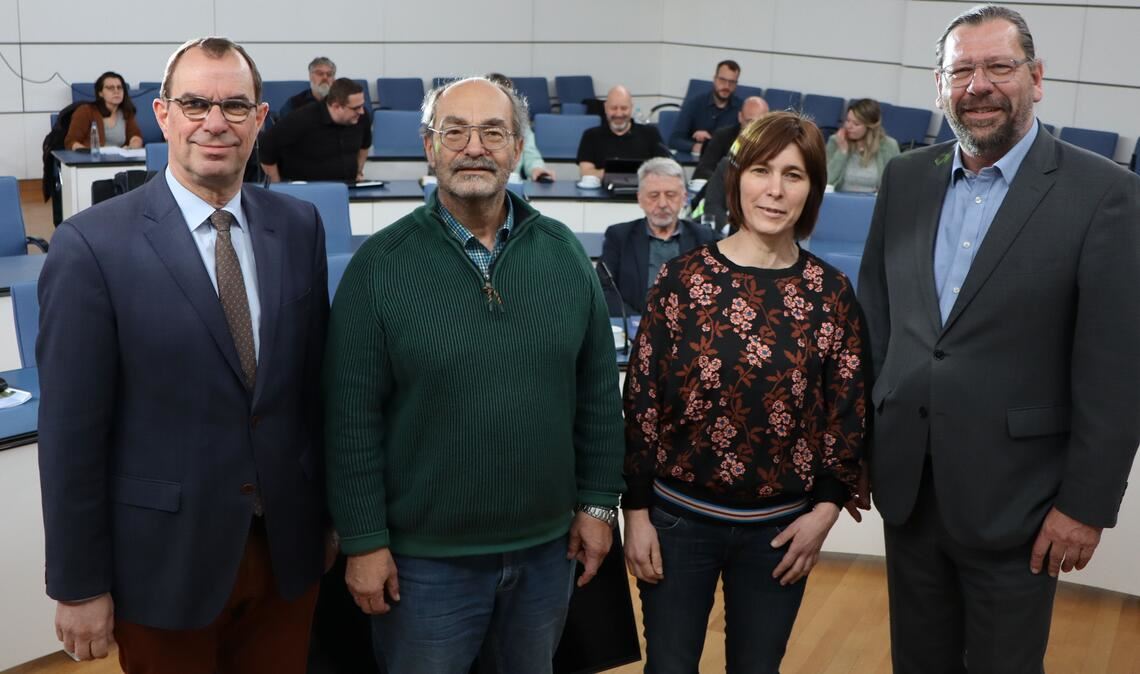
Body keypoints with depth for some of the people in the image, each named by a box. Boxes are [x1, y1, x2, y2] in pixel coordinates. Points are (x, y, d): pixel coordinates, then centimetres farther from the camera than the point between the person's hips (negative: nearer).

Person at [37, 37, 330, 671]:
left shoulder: (300, 226, 0)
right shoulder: (92, 244, -13)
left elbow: (315, 380, 7)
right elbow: (71, 432, -11)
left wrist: (326, 511, 11)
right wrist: (78, 587, -8)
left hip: (288, 545, 4)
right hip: (166, 556, -3)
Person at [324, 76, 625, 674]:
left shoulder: (564, 253, 0)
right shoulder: (379, 265, -10)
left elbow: (598, 393, 5)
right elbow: (352, 417, -10)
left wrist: (598, 503, 4)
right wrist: (364, 541, -9)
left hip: (547, 544, 3)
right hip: (425, 556, -3)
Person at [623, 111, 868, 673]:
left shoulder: (831, 292, -1)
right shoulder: (682, 279, -7)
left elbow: (847, 410, 5)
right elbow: (641, 399, -5)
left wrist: (825, 509, -1)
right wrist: (636, 511, -5)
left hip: (779, 528, 2)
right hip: (679, 519, -1)